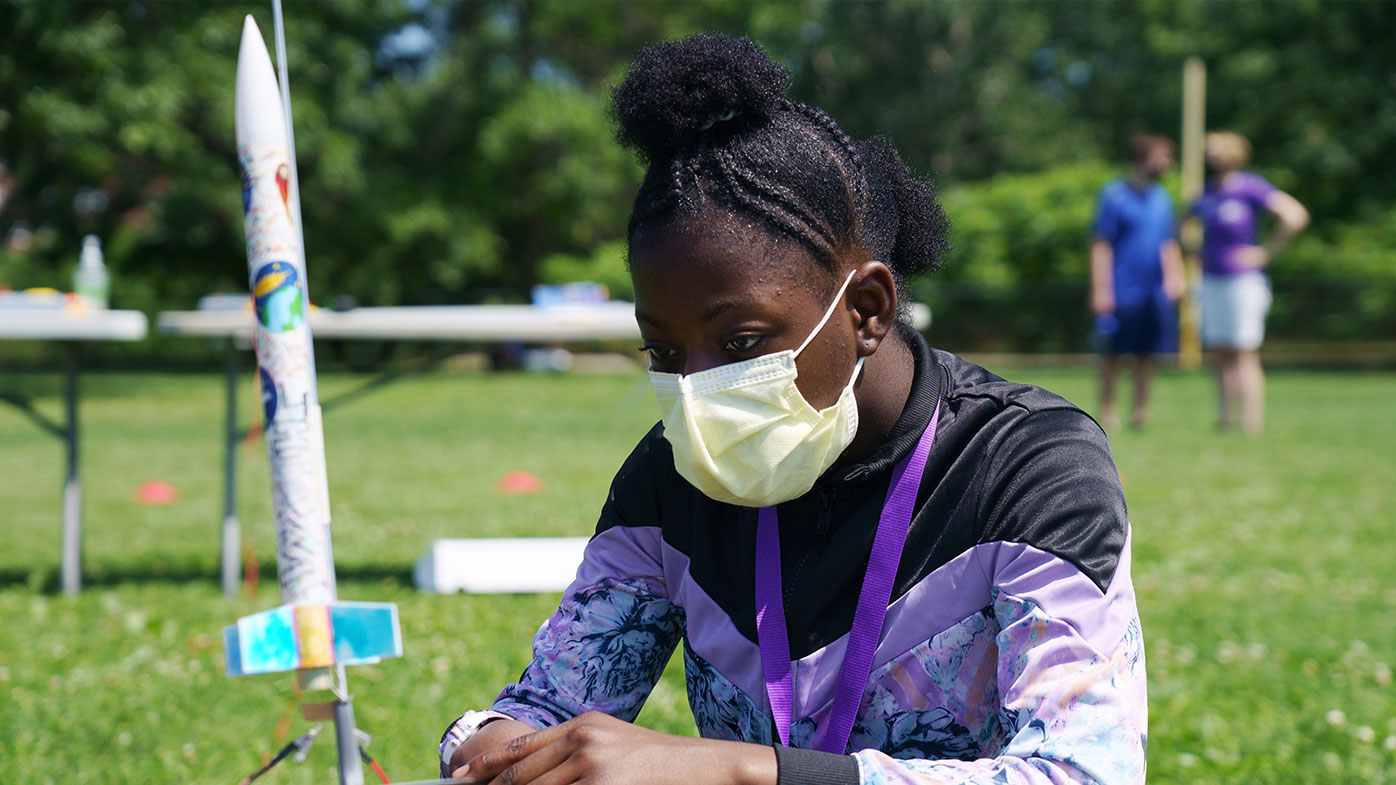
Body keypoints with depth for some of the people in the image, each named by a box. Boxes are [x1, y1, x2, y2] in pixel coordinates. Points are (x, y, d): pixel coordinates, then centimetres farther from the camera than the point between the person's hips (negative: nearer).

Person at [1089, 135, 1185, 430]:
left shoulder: (1162, 198, 12)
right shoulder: (1114, 195, -6)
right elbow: (1101, 246, -7)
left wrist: (1174, 277, 7)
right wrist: (1101, 290, -11)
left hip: (1155, 292, 5)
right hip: (1122, 292, -5)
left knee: (1147, 353, 6)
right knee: (1113, 353, 1)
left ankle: (1141, 409, 15)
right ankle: (1107, 410, 11)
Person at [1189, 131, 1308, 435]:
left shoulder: (1252, 187, -11)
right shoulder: (1208, 191, 9)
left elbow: (1296, 216, -19)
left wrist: (1266, 252, -14)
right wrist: (1198, 252, 15)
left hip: (1244, 280, -7)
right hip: (1211, 281, 7)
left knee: (1244, 355, -7)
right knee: (1220, 355, 9)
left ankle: (1252, 426, -6)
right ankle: (1224, 421, 16)